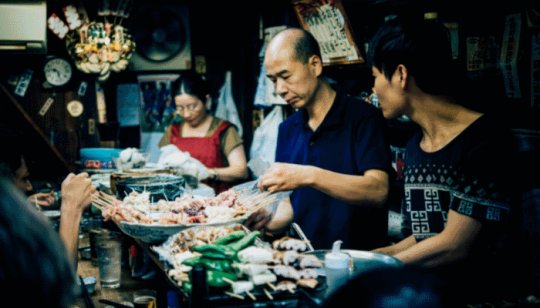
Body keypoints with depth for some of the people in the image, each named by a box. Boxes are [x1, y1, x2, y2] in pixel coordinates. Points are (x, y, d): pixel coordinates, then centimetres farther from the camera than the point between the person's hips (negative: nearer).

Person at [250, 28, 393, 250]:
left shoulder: (363, 118, -7)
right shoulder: (287, 129, 12)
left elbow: (378, 191, -18)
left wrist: (309, 176, -26)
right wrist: (269, 221, -5)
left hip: (359, 257, -4)